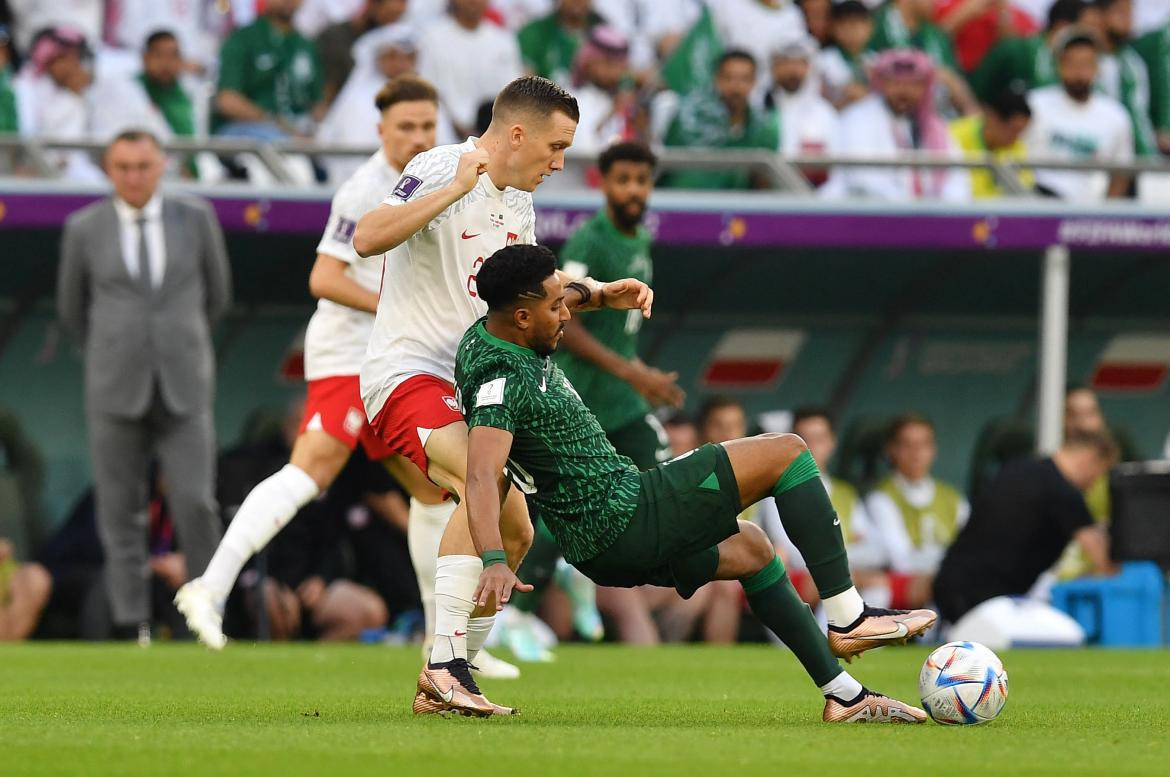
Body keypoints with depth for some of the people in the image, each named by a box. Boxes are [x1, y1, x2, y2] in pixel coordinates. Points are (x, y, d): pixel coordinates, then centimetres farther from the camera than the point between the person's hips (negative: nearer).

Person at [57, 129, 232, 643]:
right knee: (120, 512, 0)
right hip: (117, 391, 0)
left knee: (195, 504, -10)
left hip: (184, 391, 0)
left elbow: (216, 292, 18)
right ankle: (131, 628, 4)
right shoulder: (84, 229, 2)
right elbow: (72, 310, 17)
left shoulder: (195, 218, 3)